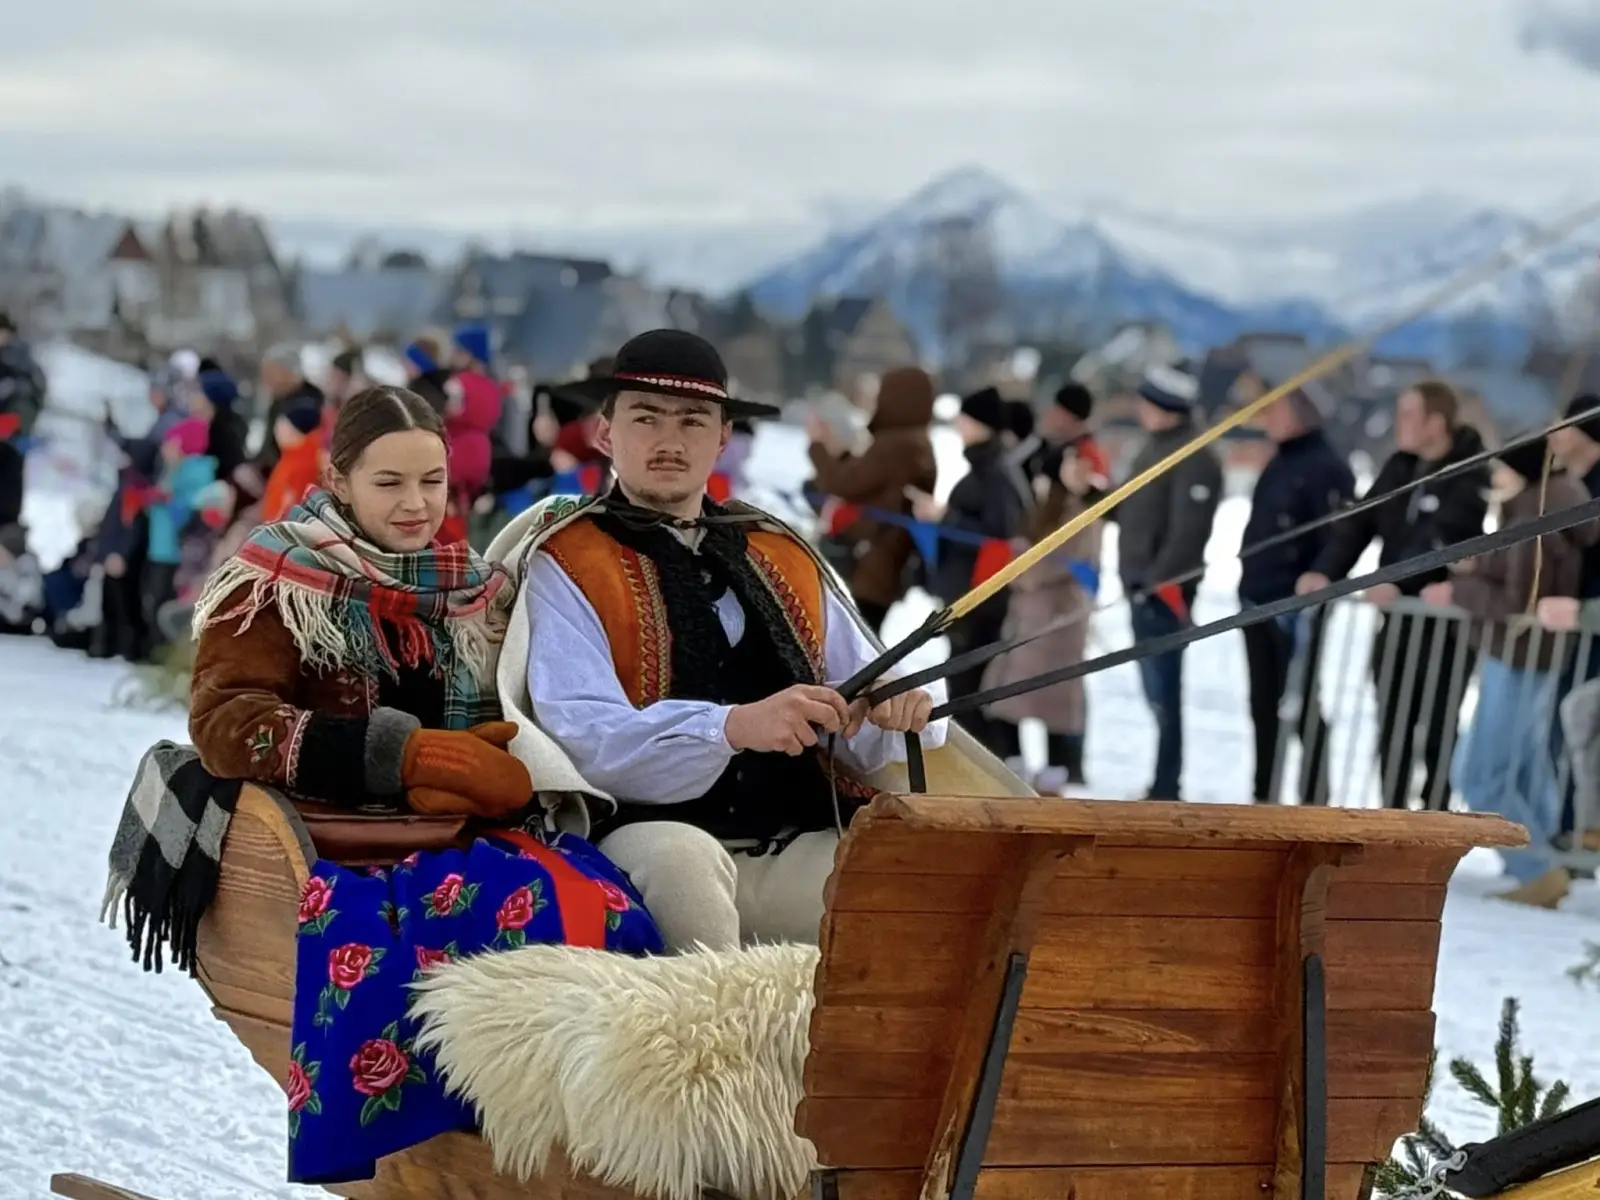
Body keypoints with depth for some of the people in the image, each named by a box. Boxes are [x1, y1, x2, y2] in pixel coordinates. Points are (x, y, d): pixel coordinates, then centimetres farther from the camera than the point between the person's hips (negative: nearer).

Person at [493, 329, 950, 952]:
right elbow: (579, 732, -12)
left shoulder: (783, 557, 20)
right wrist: (735, 726, -28)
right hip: (652, 838, -3)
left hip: (801, 848, 3)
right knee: (680, 855, -36)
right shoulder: (567, 565, 4)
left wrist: (896, 711, -6)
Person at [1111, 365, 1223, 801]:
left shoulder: (1194, 460, -16)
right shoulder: (1156, 449, 16)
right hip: (1144, 586, 10)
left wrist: (1160, 580, -23)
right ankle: (1164, 786, 23)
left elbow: (1188, 531, -21)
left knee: (1163, 689, -8)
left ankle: (1166, 789, -4)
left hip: (1164, 589, -10)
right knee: (1157, 688, 15)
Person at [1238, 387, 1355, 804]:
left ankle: (1314, 800, 1)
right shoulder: (1279, 464, 16)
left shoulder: (1326, 468, -12)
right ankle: (1264, 797, 22)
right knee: (1263, 704, 14)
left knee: (1301, 706, -5)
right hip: (1258, 603, 9)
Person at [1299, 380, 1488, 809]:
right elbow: (1360, 521, 2)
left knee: (1439, 728, -2)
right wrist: (1326, 571, -14)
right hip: (1398, 617, 7)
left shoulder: (1472, 475, -13)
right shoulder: (1399, 467, 10)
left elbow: (1442, 537, -27)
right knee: (1392, 724, 10)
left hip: (1447, 619, -7)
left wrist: (1399, 581, -41)